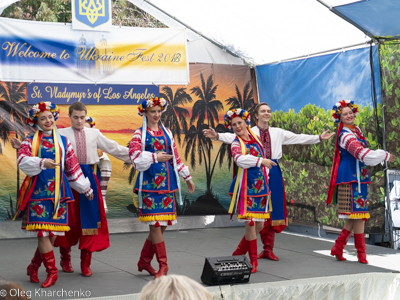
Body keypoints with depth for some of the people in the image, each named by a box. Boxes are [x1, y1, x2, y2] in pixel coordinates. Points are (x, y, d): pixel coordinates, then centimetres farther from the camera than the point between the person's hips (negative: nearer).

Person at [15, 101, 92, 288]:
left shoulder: (63, 142, 14)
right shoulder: (30, 142, 6)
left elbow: (73, 167, 18)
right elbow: (22, 160, -14)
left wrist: (85, 188, 19)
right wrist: (42, 163, -31)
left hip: (58, 191, 3)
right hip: (38, 191, -3)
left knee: (53, 233, 1)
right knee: (42, 232, -10)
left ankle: (34, 267, 20)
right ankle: (51, 271, 0)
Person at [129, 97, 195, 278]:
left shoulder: (167, 133, 16)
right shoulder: (139, 134, 2)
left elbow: (175, 157, 20)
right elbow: (135, 157, -10)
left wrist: (187, 177, 21)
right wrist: (156, 157, -18)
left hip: (166, 181, 5)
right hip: (149, 182, -5)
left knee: (161, 225, 4)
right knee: (155, 224, -9)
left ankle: (144, 261, 17)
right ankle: (163, 265, -2)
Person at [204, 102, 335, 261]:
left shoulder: (278, 133, 15)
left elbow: (298, 138, 13)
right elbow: (233, 137, -14)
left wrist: (319, 137, 7)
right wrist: (217, 135, -32)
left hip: (273, 172, 4)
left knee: (274, 210, 4)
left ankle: (268, 249, 12)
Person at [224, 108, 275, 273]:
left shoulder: (255, 137, 11)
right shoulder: (236, 143, -5)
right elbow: (239, 159, -26)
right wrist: (261, 161, -32)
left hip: (260, 184, 6)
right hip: (246, 185, -5)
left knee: (259, 225, 7)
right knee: (250, 223, -9)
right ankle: (253, 261, 2)